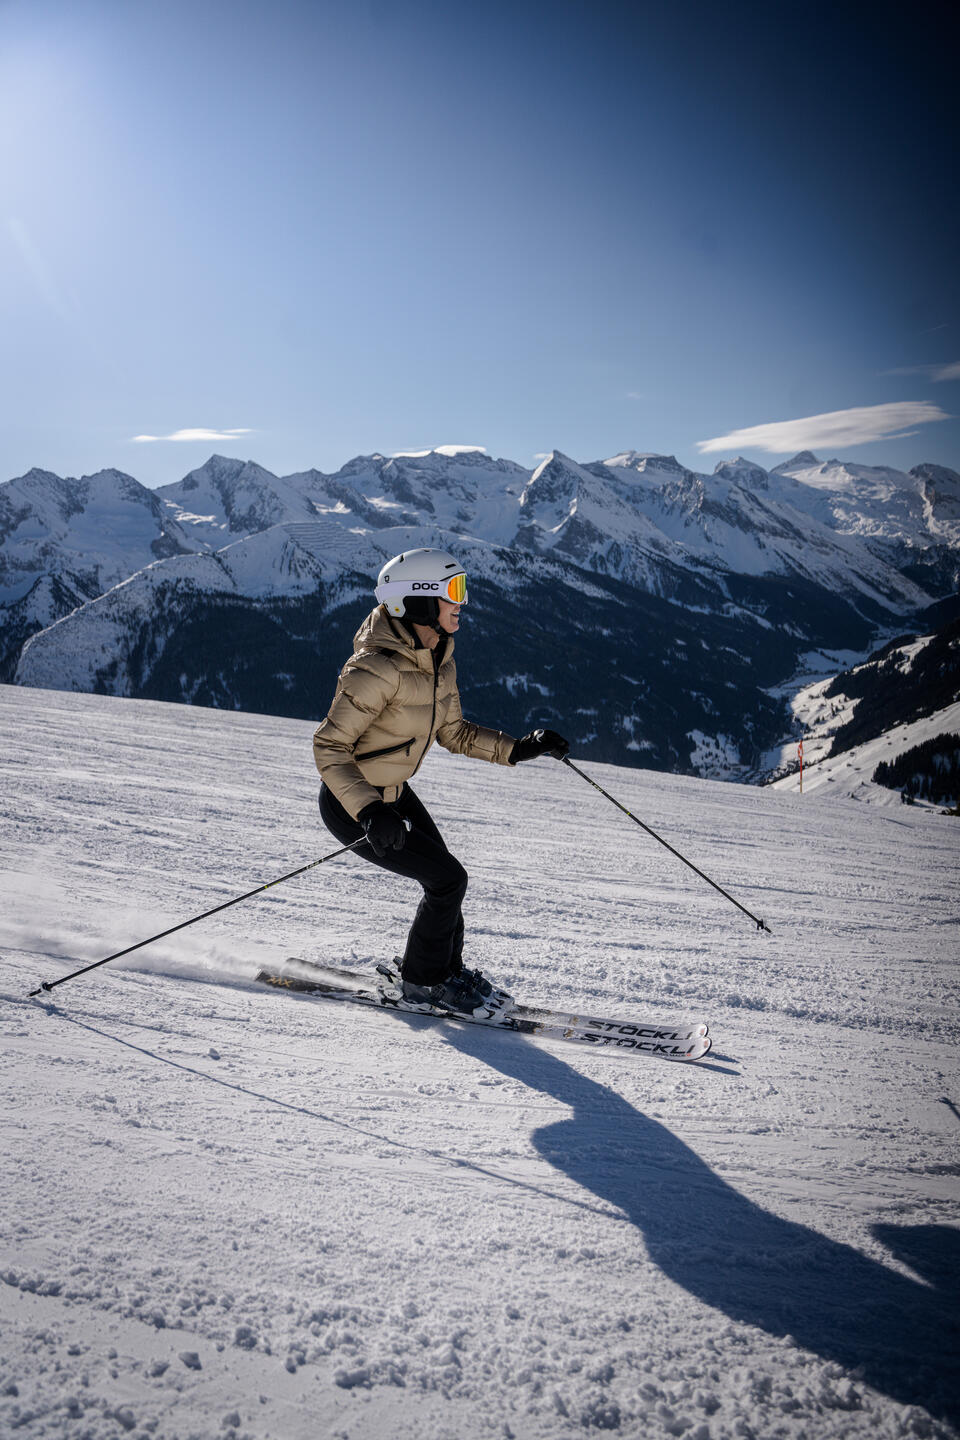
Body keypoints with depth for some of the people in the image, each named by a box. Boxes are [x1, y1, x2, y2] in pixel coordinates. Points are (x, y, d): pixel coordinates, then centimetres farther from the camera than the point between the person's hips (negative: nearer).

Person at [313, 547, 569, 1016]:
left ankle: (447, 968, 37)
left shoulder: (438, 659, -2)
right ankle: (422, 984, 14)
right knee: (447, 878, -7)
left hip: (393, 792, 8)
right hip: (351, 804, -8)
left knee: (444, 877, 13)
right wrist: (370, 814, -38)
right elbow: (329, 746, -28)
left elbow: (453, 732, 9)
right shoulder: (379, 667, -30)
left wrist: (518, 749, 0)